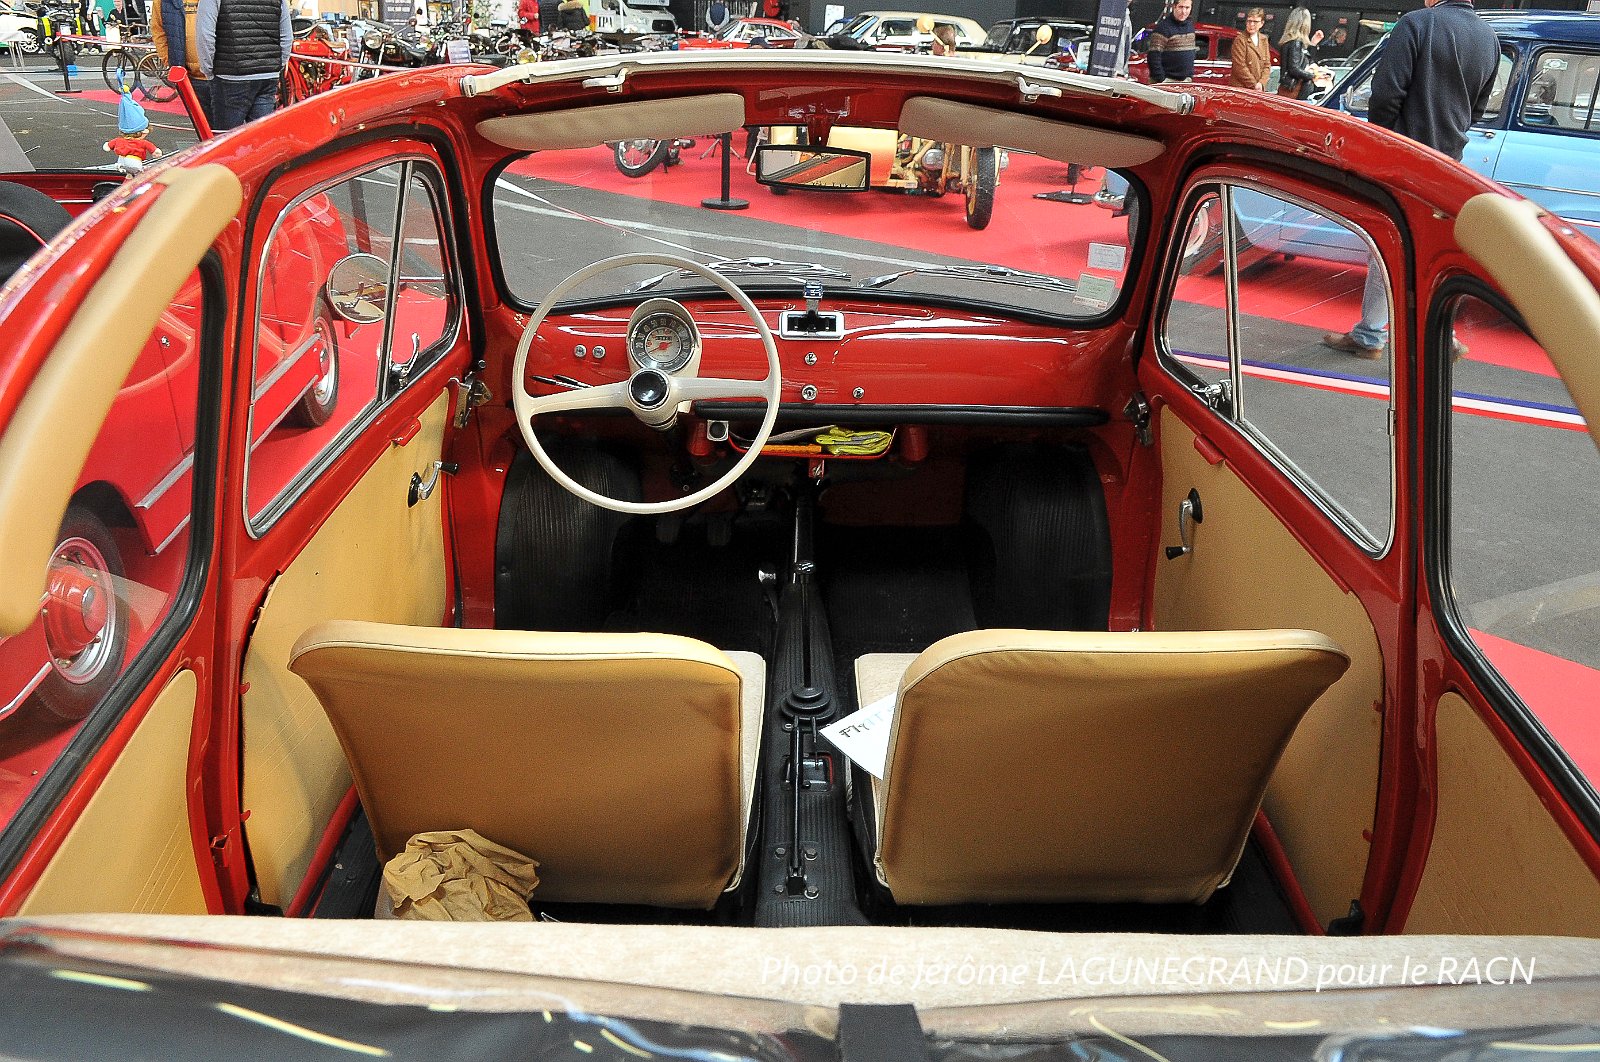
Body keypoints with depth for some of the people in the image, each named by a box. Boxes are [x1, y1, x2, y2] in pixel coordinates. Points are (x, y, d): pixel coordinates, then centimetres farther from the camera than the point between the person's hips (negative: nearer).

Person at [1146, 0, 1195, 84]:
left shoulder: (1190, 24, 12)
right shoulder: (1163, 27, -12)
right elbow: (1154, 57, -16)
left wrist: (1190, 75, 17)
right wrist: (1160, 80, -20)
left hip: (1186, 80, 7)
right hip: (1167, 80, -7)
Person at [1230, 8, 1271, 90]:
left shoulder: (1264, 39, 14)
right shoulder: (1240, 40, -6)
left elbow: (1267, 65, 12)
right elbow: (1240, 67, -12)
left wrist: (1261, 83, -5)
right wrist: (1254, 85, -12)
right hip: (1240, 88, -5)